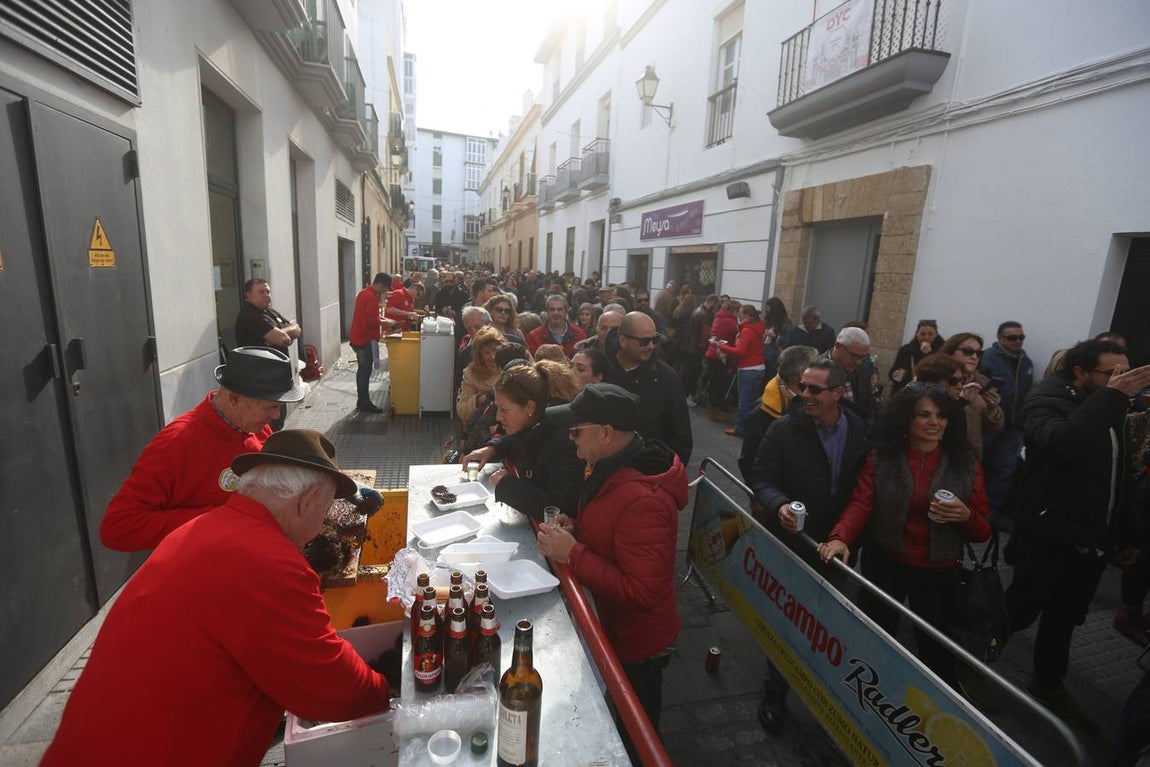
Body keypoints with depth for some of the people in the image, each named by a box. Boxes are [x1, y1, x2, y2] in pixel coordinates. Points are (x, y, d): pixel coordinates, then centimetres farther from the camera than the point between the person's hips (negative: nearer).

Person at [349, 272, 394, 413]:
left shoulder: (364, 293, 13)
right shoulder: (372, 297, -19)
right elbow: (372, 321, -24)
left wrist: (381, 319, 12)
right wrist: (385, 322, -9)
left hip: (358, 338, 10)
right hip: (366, 339, -10)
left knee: (362, 370, 15)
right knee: (365, 371, -3)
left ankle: (361, 401, 23)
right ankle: (365, 404, 4)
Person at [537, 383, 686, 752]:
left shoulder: (642, 500, -36)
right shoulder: (613, 467, -5)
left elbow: (642, 592, -33)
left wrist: (572, 554, -31)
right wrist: (576, 529, -8)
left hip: (636, 644, -8)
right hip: (610, 625, 8)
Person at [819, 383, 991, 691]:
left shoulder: (966, 464, -3)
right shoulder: (881, 458, -6)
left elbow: (983, 532, 1)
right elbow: (860, 504, -15)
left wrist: (966, 517, -22)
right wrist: (840, 538, -34)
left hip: (939, 573, 1)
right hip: (885, 565, 0)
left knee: (935, 648, 13)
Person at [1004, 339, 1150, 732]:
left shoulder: (1110, 410, 9)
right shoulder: (1048, 399, -14)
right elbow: (1061, 442, -36)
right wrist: (1112, 395, -29)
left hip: (1093, 538, 7)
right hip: (1050, 534, -7)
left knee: (1065, 617, 19)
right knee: (1019, 611, -2)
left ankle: (1048, 686, 35)